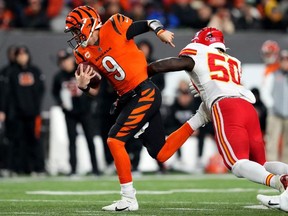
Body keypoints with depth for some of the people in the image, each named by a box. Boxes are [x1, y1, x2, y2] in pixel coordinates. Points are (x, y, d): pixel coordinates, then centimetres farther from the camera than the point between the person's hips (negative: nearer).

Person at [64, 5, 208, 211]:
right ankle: (200, 118, 25)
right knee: (161, 154, 8)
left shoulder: (114, 27, -9)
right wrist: (84, 86, -10)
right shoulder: (85, 54, 10)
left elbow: (150, 23, -3)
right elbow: (97, 91, 12)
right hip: (128, 99, 8)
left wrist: (160, 31, -23)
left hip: (144, 93, -8)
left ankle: (129, 199, -10)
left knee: (115, 140, -16)